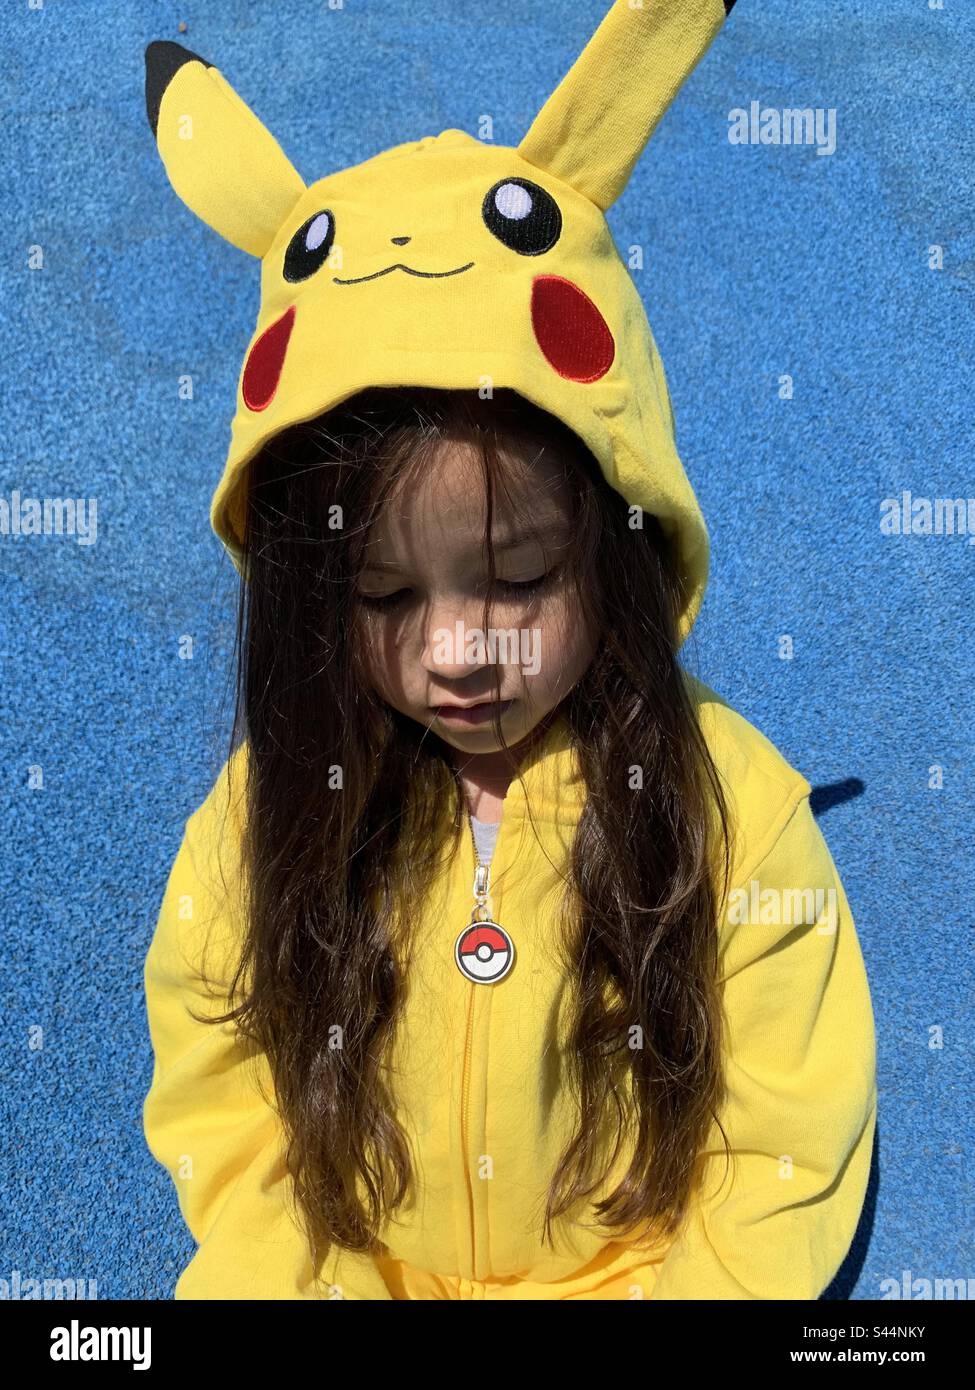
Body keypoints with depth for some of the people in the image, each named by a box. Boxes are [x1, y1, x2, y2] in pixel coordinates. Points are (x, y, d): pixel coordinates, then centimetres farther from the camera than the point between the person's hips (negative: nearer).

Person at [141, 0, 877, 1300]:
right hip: (351, 1269, 2)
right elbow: (220, 1108, -5)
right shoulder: (274, 804, -10)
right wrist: (304, 1284, -14)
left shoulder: (732, 806, -15)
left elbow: (782, 1166, -9)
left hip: (633, 1276, -1)